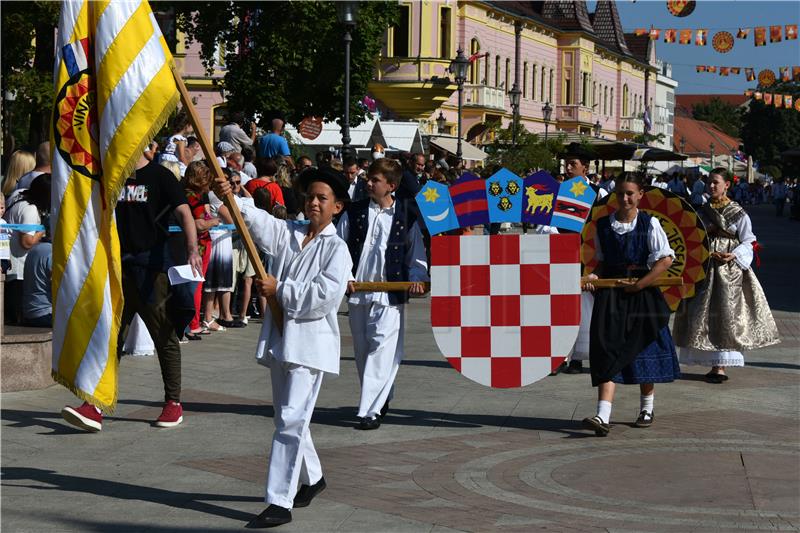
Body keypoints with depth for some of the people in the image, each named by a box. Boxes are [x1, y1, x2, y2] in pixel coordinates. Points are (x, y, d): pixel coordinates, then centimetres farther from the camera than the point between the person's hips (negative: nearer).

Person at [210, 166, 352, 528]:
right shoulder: (286, 233, 10)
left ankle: (279, 503, -13)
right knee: (288, 417, 19)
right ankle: (311, 478, 40)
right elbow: (258, 220, -8)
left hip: (310, 343, -6)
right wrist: (230, 198, -25)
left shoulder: (336, 248, -5)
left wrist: (280, 290, -13)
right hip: (279, 339, 7)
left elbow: (325, 296, -17)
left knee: (291, 420, -12)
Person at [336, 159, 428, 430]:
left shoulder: (406, 217, 2)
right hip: (357, 293, 4)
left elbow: (416, 257, 7)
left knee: (382, 351, -13)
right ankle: (382, 398, 29)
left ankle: (371, 410, -13)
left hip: (390, 295, -4)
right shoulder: (354, 212, 8)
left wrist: (416, 278, -10)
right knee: (362, 351, 11)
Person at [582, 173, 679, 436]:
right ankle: (603, 416, -18)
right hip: (610, 294, 2)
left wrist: (638, 285, -14)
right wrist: (594, 276, -4)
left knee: (644, 350, 10)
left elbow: (666, 260, -10)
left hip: (642, 295, -1)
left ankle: (647, 409, 30)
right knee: (608, 351, -9)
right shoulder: (604, 225, 6)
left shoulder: (649, 224, -3)